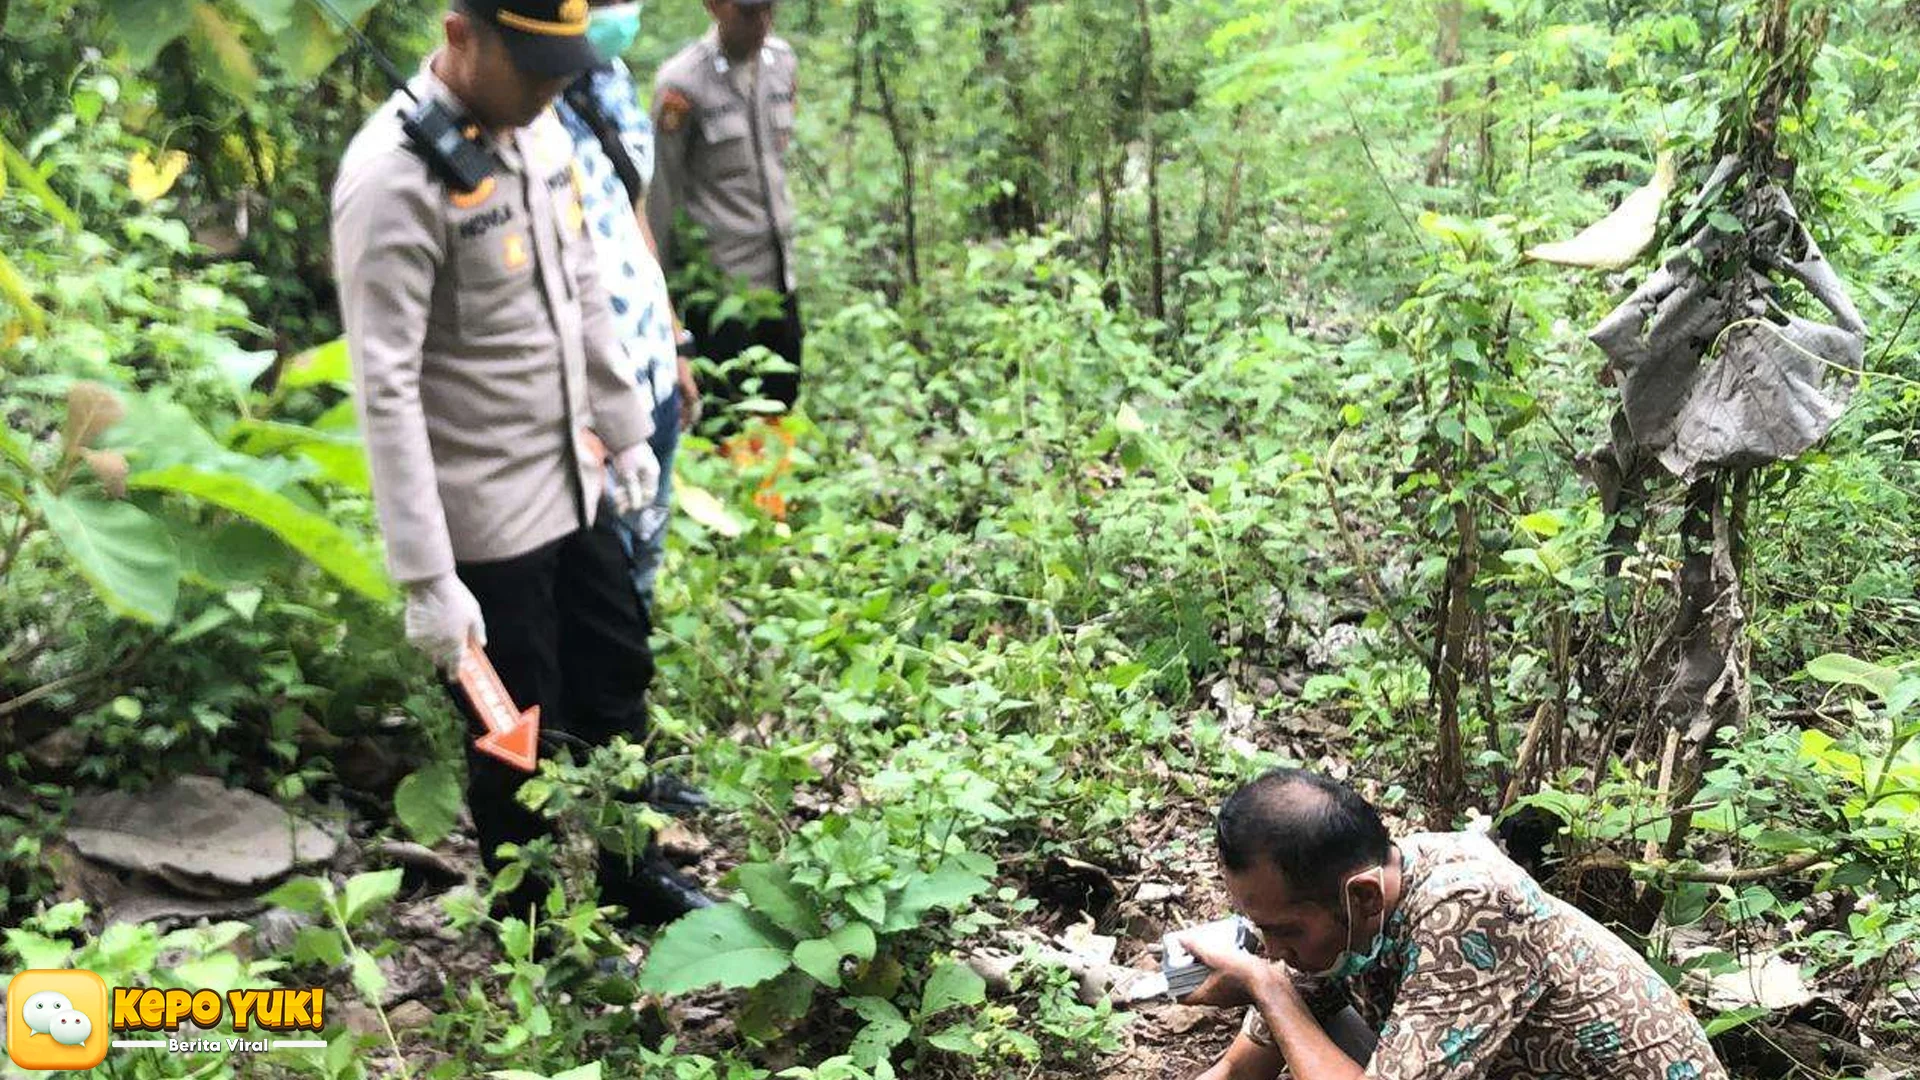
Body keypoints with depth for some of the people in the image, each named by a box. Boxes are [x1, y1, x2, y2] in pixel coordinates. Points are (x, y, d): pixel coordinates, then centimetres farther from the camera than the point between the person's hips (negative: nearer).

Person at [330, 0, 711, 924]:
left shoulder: (537, 129, 2)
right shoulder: (395, 177, -23)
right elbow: (385, 388, -24)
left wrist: (625, 429, 18)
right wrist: (428, 576, -25)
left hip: (575, 485, 8)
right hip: (486, 518, -8)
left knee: (618, 683, 21)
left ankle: (632, 876, 43)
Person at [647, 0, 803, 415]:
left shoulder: (783, 61, 5)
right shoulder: (681, 80, -12)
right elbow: (662, 191, -6)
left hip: (779, 275, 5)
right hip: (719, 283, -5)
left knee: (782, 406, 11)